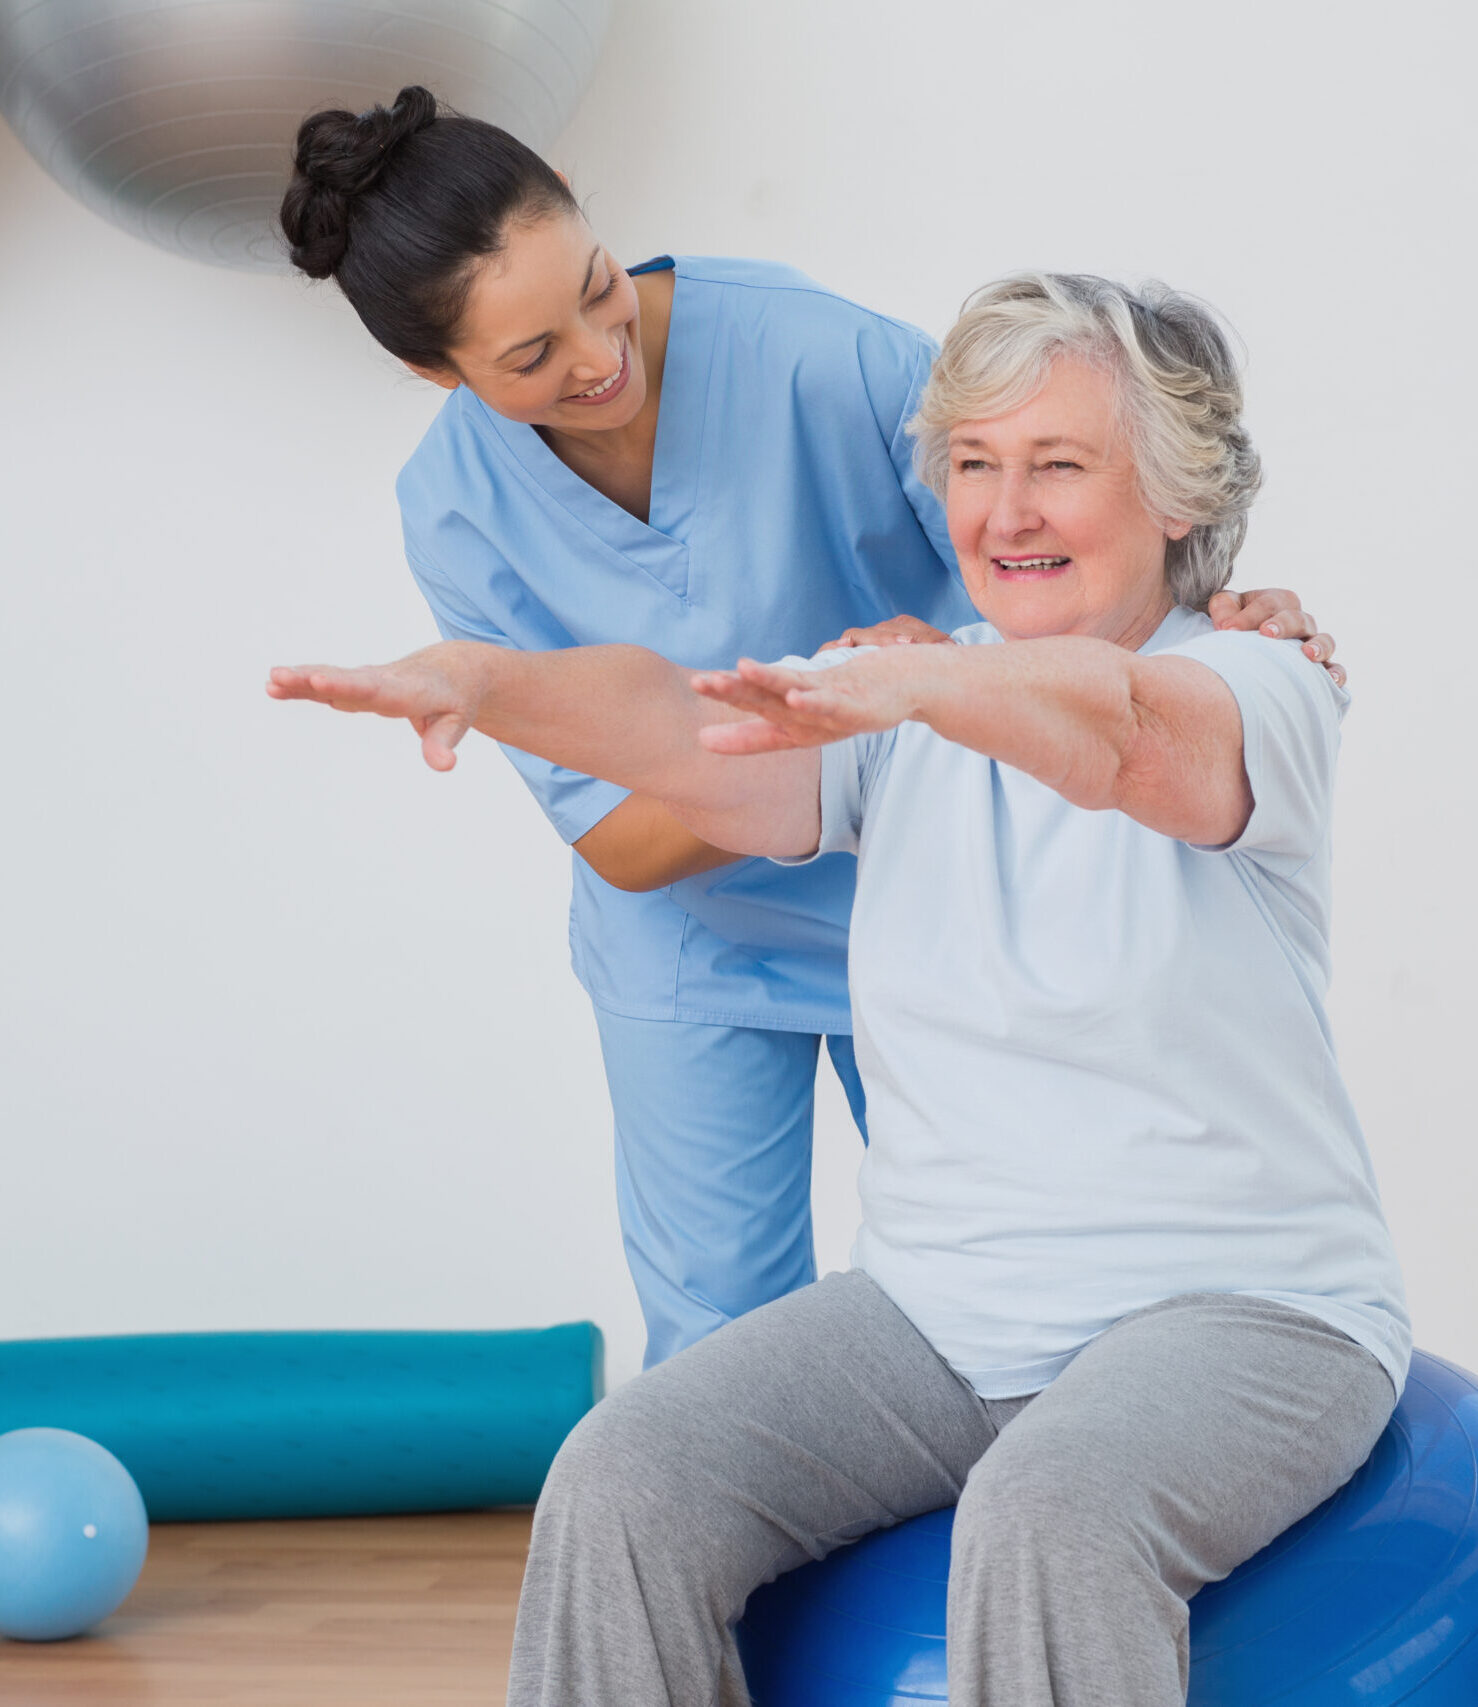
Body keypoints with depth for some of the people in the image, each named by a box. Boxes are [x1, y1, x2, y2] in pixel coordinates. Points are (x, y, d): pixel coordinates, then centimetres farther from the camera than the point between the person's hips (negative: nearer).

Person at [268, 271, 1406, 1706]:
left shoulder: (1256, 689, -4)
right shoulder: (905, 721, 10)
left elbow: (1118, 728, -30)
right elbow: (680, 729, -10)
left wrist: (910, 681, -50)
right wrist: (479, 678, -30)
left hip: (1238, 1308, -4)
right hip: (938, 1313, 5)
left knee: (1049, 1521, -35)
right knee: (621, 1489, -18)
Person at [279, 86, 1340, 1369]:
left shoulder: (811, 348, -26)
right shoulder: (462, 514, -18)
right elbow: (619, 839, -19)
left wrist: (1219, 611, -35)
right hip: (698, 959, 1)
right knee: (720, 1347, 9)